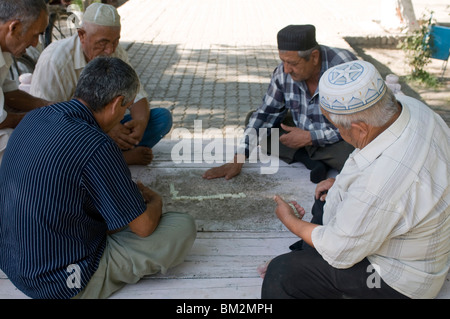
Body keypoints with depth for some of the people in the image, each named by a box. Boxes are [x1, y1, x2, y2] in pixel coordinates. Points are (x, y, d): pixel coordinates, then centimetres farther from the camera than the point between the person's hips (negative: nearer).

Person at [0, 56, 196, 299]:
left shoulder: (33, 118, -2)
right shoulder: (97, 148, -27)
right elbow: (144, 226, -15)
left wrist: (132, 191, 12)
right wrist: (155, 201, 8)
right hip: (63, 283, -8)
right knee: (184, 227, -4)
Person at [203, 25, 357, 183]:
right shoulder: (283, 72, -12)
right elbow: (265, 114, -5)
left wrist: (309, 137, -23)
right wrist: (238, 159, -12)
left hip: (341, 140, -6)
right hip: (302, 132, 6)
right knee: (254, 121, -5)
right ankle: (309, 159, -13)